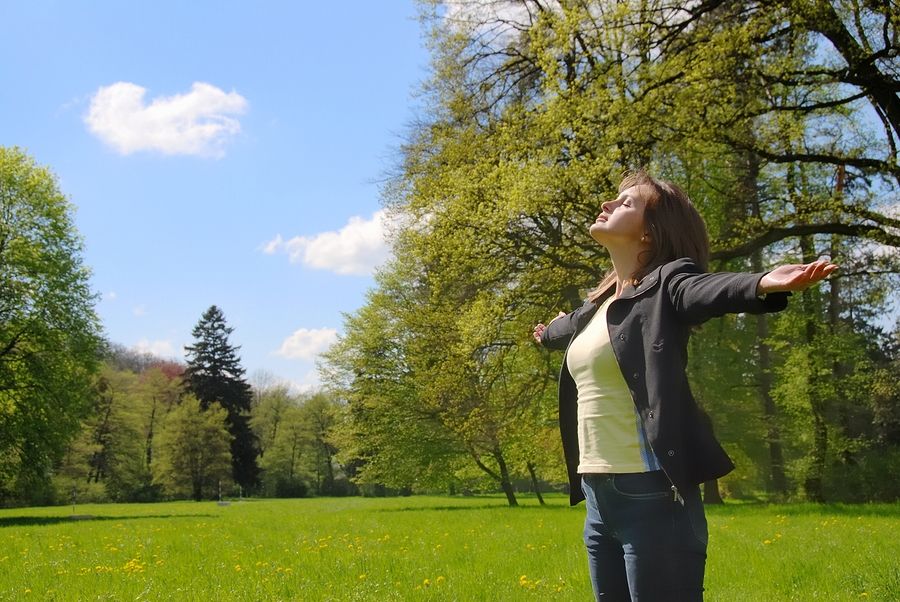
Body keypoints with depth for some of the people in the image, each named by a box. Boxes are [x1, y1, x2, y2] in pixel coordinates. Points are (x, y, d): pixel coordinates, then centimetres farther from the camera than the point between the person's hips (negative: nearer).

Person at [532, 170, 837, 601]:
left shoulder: (666, 283, -6)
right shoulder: (599, 303, 16)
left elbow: (707, 289, -29)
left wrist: (764, 285, -51)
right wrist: (548, 334, 62)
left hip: (651, 493, -8)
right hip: (598, 495, 8)